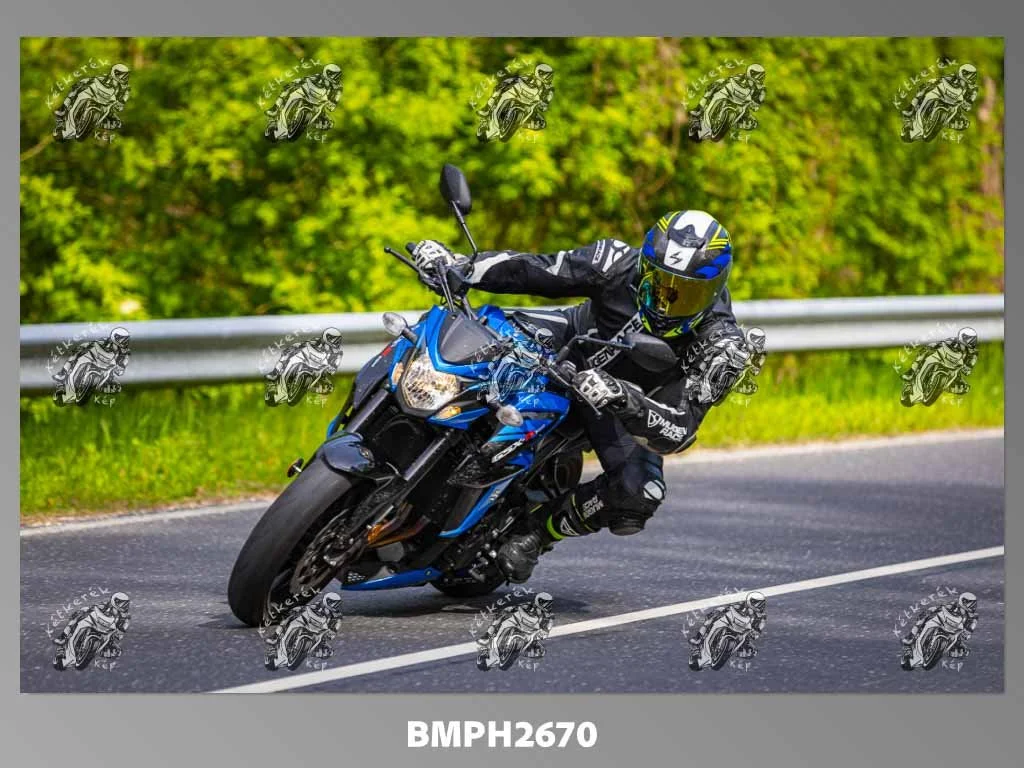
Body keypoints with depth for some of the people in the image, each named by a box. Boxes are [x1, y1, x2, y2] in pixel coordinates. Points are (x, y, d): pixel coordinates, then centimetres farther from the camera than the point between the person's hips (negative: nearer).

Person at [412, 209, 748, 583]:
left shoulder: (720, 345, -32)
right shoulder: (620, 264, -28)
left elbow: (677, 432, -39)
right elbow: (533, 270, -19)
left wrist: (620, 399, -58)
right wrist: (458, 264, -33)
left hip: (630, 395, -1)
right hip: (573, 339, 1)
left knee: (639, 493, -27)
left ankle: (541, 529, -2)